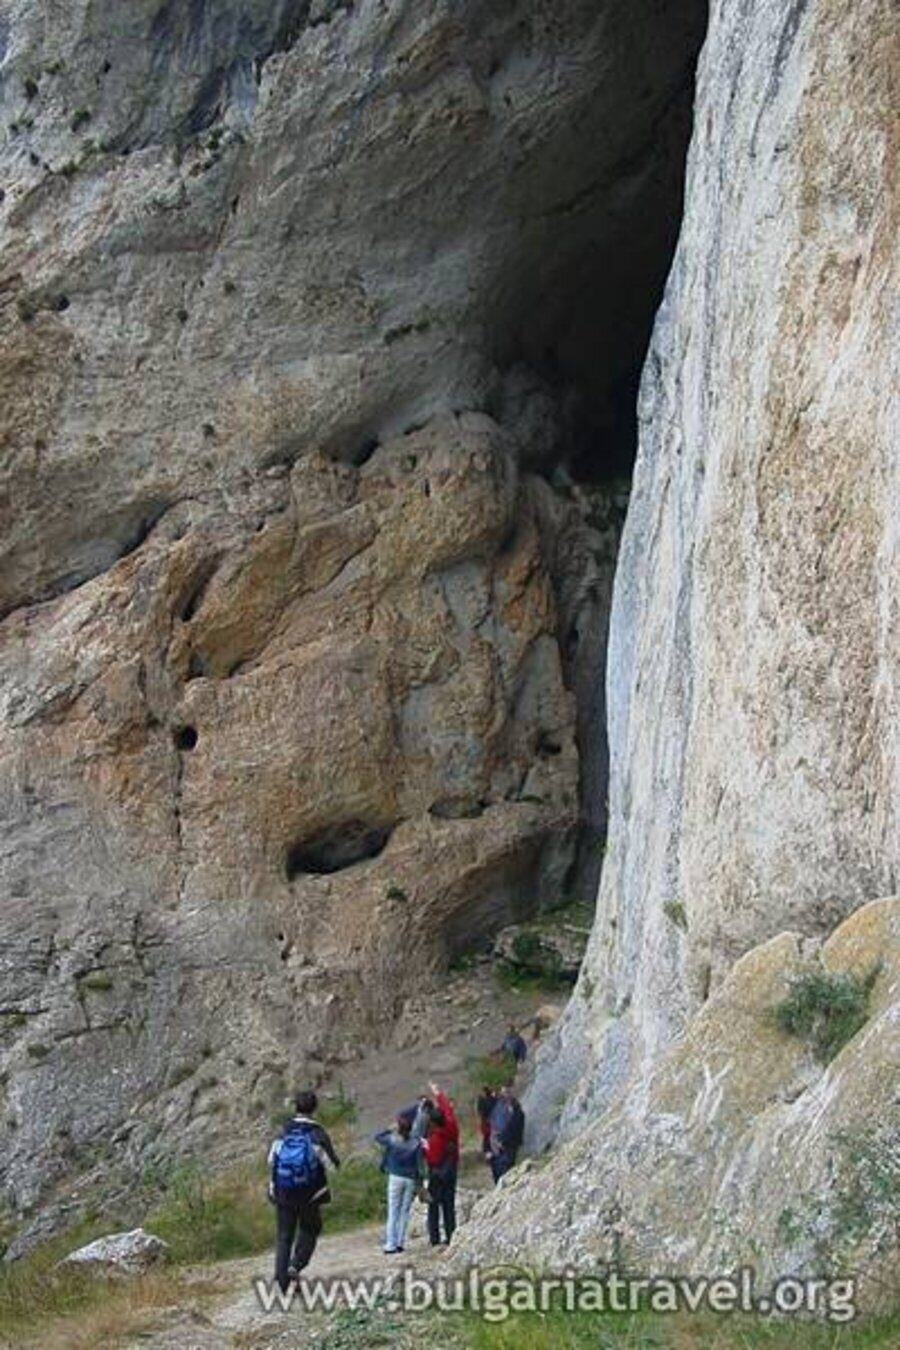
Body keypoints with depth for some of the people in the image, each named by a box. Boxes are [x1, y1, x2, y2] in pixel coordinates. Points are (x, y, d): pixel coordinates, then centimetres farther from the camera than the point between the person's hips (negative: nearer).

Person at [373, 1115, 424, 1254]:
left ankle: (390, 1244, -1)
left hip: (395, 1178, -1)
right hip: (411, 1180, 1)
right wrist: (419, 1184, 0)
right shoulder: (416, 1143, -6)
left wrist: (391, 1130, 9)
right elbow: (419, 1164, -5)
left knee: (393, 1212, 3)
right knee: (405, 1211, 10)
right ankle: (400, 1242, 11)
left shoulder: (392, 1140, -8)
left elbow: (377, 1137, 9)